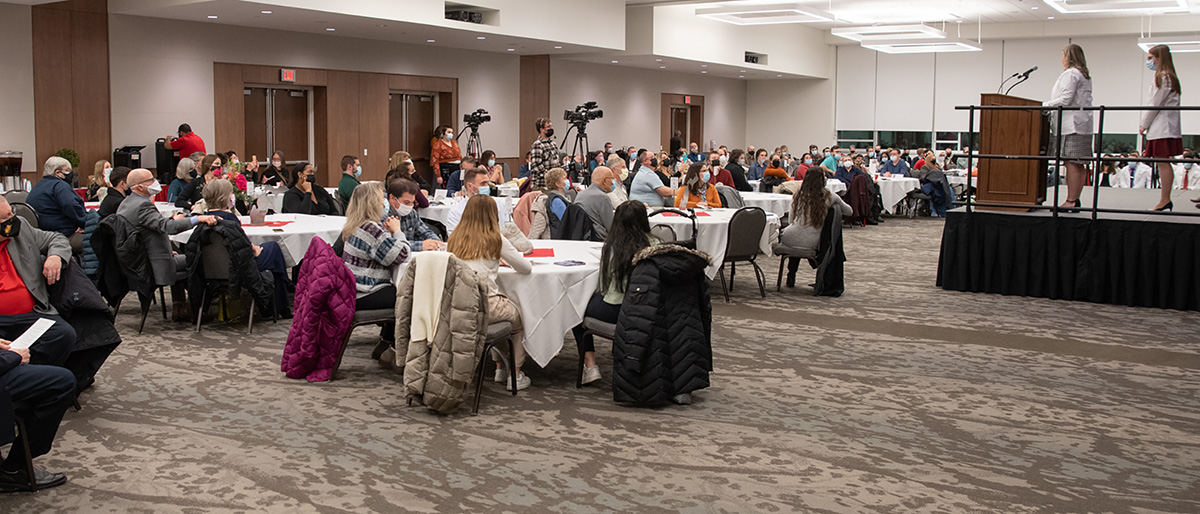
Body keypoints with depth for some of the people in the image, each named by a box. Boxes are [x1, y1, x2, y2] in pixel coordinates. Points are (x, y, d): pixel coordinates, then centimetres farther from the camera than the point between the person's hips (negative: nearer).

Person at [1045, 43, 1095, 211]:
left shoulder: (1070, 73, -7)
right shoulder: (1085, 75, 22)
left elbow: (1066, 99, -16)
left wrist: (1045, 105, -8)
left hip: (1071, 125, -10)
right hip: (1082, 125, 10)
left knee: (1072, 163, -11)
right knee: (1079, 165, 8)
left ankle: (1071, 201, -12)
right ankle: (1075, 200, 9)